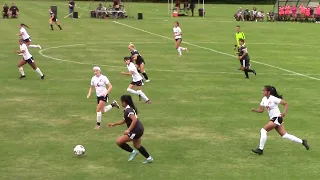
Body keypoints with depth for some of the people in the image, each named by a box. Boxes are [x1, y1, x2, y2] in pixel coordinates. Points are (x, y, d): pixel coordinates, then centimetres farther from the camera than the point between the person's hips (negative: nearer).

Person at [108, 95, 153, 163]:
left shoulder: (128, 110, -18)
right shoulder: (129, 109, 13)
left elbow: (135, 120, -31)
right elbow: (124, 120, 23)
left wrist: (128, 130, -33)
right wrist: (114, 124, 21)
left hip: (136, 130, -11)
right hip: (139, 129, 11)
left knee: (119, 142, -7)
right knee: (137, 145, 29)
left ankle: (132, 152, 5)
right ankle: (149, 158, 36)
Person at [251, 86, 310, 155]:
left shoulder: (273, 99, -15)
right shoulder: (264, 99, 7)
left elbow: (286, 103, -12)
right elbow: (261, 110, 11)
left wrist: (284, 112, -26)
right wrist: (254, 110, -8)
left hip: (277, 118, -8)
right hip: (272, 119, 8)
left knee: (263, 130, -15)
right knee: (285, 135, 11)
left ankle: (260, 149, -12)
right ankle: (302, 142, 22)